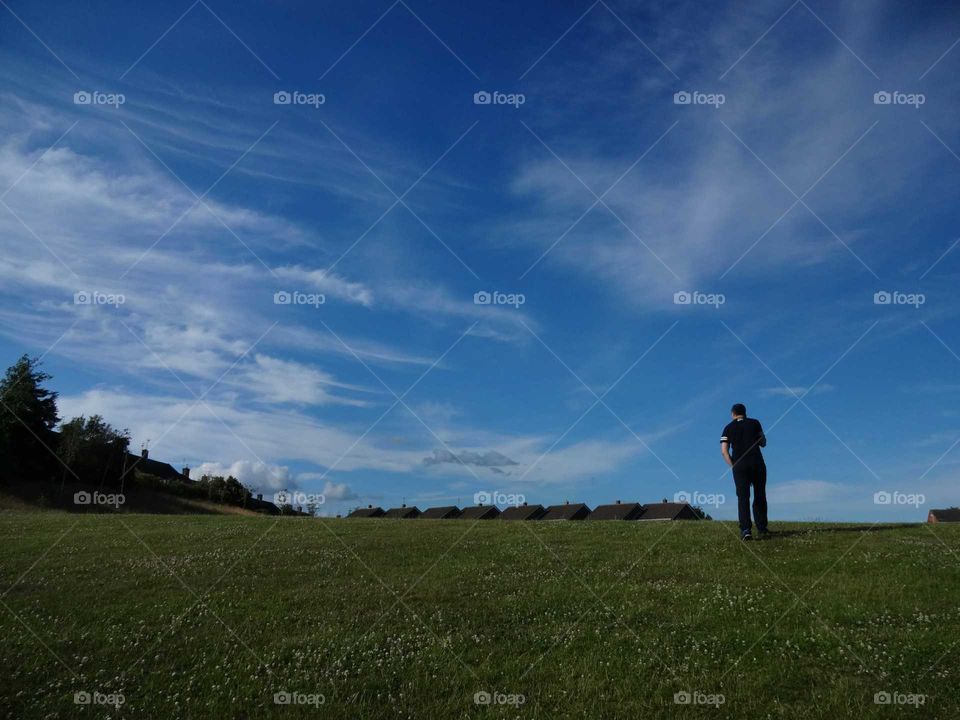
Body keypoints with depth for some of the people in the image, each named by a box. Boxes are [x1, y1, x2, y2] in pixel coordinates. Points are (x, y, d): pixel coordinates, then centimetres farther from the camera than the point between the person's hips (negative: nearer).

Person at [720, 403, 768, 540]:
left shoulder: (729, 428, 10)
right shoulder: (754, 423, 10)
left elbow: (724, 451, 0)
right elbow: (763, 443, 17)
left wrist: (733, 466, 4)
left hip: (739, 465, 0)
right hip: (757, 463, 1)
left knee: (743, 498, -4)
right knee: (759, 496, 13)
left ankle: (745, 529, -18)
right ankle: (761, 528, 19)